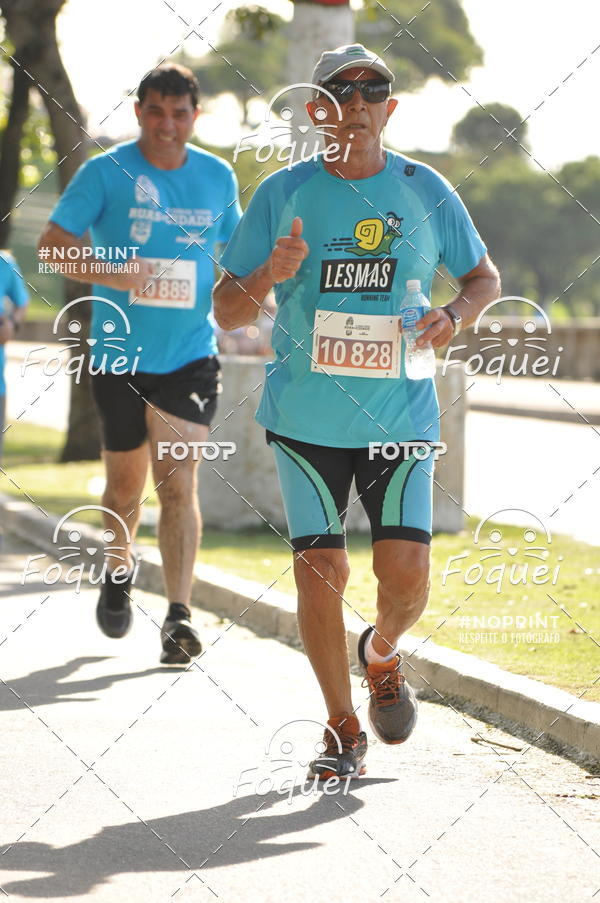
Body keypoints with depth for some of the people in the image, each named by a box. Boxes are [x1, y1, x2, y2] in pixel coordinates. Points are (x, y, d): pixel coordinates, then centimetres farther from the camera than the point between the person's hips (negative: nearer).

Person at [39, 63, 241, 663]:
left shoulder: (217, 177, 5)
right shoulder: (106, 172, -5)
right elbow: (52, 244, -9)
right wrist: (110, 274, -24)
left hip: (191, 355, 1)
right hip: (120, 352, -1)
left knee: (178, 481, -10)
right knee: (125, 482, 11)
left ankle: (179, 616, -13)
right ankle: (119, 572, 39)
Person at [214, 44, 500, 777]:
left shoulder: (425, 191, 1)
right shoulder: (283, 194, -2)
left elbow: (484, 277, 16)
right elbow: (225, 312, 0)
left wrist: (453, 316, -7)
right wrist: (269, 276, -21)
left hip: (400, 416, 1)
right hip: (305, 418, 0)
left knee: (406, 578, -8)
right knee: (319, 569, -5)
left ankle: (381, 654, 28)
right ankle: (342, 730, 13)